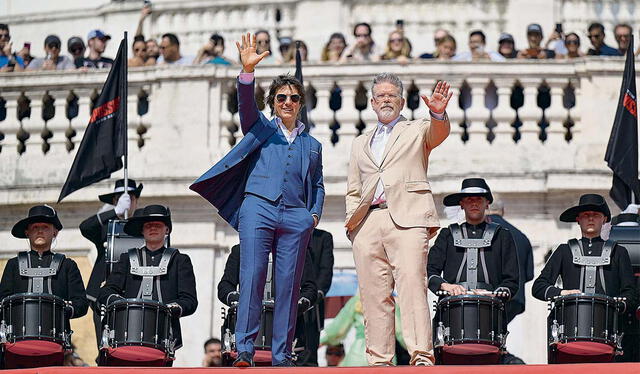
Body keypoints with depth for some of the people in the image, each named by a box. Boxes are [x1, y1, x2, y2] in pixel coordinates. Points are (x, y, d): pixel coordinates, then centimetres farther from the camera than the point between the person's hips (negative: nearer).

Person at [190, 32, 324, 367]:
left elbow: (318, 185, 25)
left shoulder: (312, 145, 25)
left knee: (289, 284, -3)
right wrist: (248, 71, -19)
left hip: (296, 217, 2)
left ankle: (281, 355, -1)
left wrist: (315, 213, 5)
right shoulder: (262, 129, 16)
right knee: (252, 277, -13)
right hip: (258, 208, -2)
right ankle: (244, 350, -16)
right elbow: (246, 104, -2)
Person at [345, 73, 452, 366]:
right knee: (373, 295, -2)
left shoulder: (417, 131, 17)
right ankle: (379, 360, -1)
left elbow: (438, 133, -6)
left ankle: (422, 356, -26)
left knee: (412, 285, -18)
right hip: (367, 225, 4)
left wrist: (438, 114, -29)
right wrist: (352, 222, 7)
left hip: (407, 219, -4)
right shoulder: (360, 144, 28)